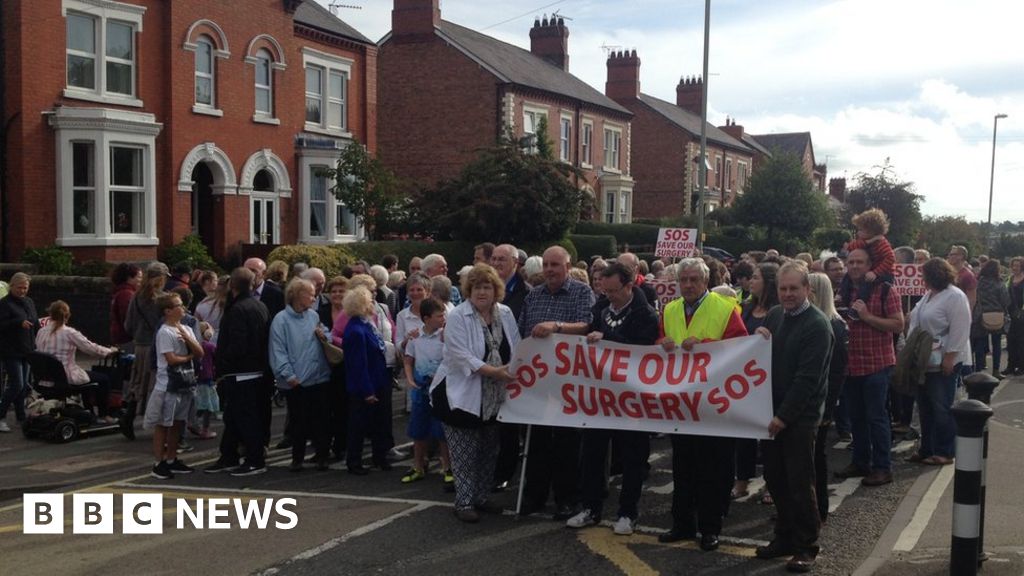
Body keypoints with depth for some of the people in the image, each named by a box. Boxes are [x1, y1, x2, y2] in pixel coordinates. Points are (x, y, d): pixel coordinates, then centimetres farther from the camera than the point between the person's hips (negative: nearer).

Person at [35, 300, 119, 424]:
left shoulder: (41, 332, 1)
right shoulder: (69, 333, -17)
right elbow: (92, 348, -12)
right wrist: (110, 351, 6)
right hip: (67, 377, -7)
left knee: (88, 373, 33)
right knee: (104, 379, 11)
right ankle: (104, 415, 16)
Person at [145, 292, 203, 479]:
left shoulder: (186, 330, 10)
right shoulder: (165, 332, -13)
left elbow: (200, 353, 4)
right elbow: (171, 359, -19)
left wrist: (187, 339, -11)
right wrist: (190, 356, -5)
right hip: (168, 385, -7)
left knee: (178, 423, 13)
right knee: (163, 425, 0)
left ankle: (171, 460, 23)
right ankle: (159, 464, 6)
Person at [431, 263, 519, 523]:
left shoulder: (505, 314, 5)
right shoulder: (457, 317, -13)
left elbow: (516, 349, 7)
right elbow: (460, 355, -22)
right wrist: (493, 371, -28)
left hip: (494, 397, 6)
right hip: (463, 395, -6)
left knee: (489, 451, 15)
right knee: (465, 453, -1)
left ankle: (481, 497, 28)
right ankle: (463, 503, 9)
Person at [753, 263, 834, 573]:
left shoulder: (817, 325, -14)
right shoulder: (774, 315, 8)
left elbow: (807, 378, -17)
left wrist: (784, 416, -17)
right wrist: (758, 338, -6)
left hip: (800, 415, -7)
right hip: (773, 411, 7)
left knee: (799, 482, 0)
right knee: (775, 478, 13)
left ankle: (806, 546, 13)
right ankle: (785, 536, 27)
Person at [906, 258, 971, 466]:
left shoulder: (955, 297, -14)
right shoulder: (929, 295, 14)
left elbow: (959, 330, -20)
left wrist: (949, 358, -22)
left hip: (943, 363, -9)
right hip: (925, 361, 9)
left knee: (941, 408, -3)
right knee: (925, 407, 13)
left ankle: (944, 452, 6)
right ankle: (926, 449, 22)